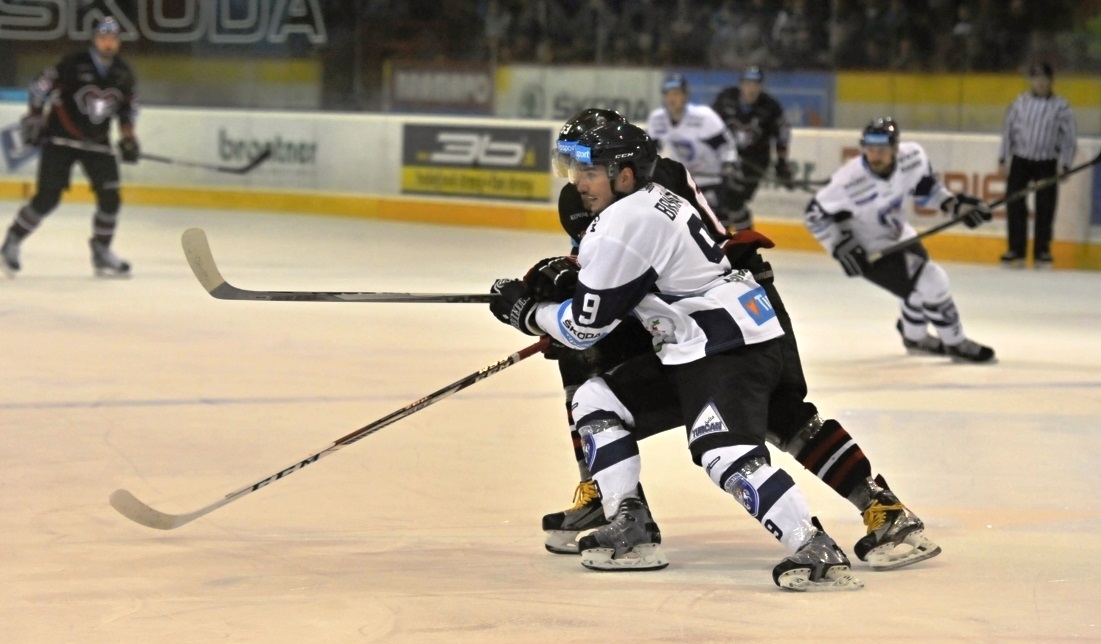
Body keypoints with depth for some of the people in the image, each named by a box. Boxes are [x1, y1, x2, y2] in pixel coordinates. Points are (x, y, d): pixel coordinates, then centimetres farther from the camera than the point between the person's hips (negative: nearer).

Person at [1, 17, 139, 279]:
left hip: (97, 142, 5)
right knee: (47, 197, -11)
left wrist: (128, 136, 5)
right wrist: (34, 119, -11)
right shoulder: (73, 65, -15)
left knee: (110, 197, -5)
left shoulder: (123, 73, 2)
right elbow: (41, 87, -9)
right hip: (61, 139, -5)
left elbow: (128, 106, 15)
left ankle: (101, 252, 10)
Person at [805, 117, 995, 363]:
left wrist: (955, 204, -9)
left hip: (899, 236, 7)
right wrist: (841, 246, -29)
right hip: (868, 250, -7)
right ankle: (954, 343, 7)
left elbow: (925, 187, 2)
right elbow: (816, 213, -23)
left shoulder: (912, 156, -19)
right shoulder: (850, 181, -35)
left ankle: (914, 336, 51)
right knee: (929, 283, -14)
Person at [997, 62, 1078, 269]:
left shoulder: (1061, 106, -3)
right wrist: (1003, 160, 3)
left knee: (1045, 209, 0)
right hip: (1020, 160, 1)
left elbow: (1070, 138, 0)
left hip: (1046, 164, -1)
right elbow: (1008, 131, 6)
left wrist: (1065, 166, -6)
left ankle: (1042, 252, 7)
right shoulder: (1020, 103, 2)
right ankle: (1016, 251, 6)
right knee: (1014, 206, -1)